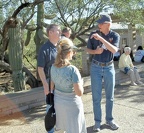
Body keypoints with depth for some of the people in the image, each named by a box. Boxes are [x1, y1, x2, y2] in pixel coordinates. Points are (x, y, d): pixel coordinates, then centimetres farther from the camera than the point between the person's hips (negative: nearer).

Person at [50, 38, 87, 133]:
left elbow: (52, 86, 6)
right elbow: (79, 93, -23)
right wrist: (80, 83, -4)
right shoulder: (72, 70, -26)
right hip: (71, 104, -6)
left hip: (58, 102, 6)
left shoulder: (53, 67, -7)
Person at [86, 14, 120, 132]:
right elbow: (88, 50, 5)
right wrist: (95, 51, -17)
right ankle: (97, 121, 16)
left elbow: (114, 50, -25)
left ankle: (109, 119, 27)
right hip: (96, 67, 0)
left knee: (110, 96, 11)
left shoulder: (115, 36, -7)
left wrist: (101, 38, -31)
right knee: (96, 97, 3)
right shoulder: (93, 35, -5)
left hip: (109, 68, 0)